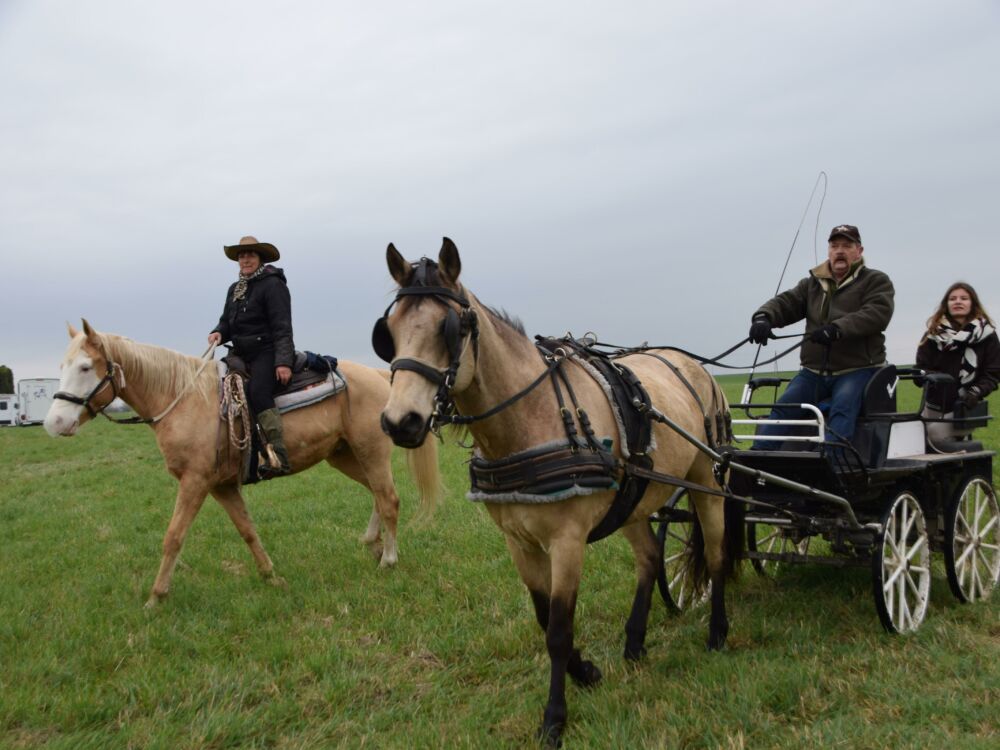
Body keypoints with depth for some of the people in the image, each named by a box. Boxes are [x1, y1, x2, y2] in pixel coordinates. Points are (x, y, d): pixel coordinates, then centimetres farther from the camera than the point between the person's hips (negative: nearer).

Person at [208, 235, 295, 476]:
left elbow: (282, 328, -13)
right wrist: (218, 333, -2)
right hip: (242, 355, 9)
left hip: (267, 353, -9)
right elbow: (227, 321, 23)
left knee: (258, 395, -27)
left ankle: (278, 456, -32)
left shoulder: (273, 285, -6)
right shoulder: (235, 289, 19)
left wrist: (283, 361, -21)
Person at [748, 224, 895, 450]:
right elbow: (786, 303, 5)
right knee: (783, 409, -15)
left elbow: (877, 314, -15)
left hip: (857, 370, -4)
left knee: (842, 410, -30)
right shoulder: (812, 284, 19)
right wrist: (763, 316, -20)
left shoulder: (876, 281, 5)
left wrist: (838, 328, -32)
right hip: (814, 371, 4)